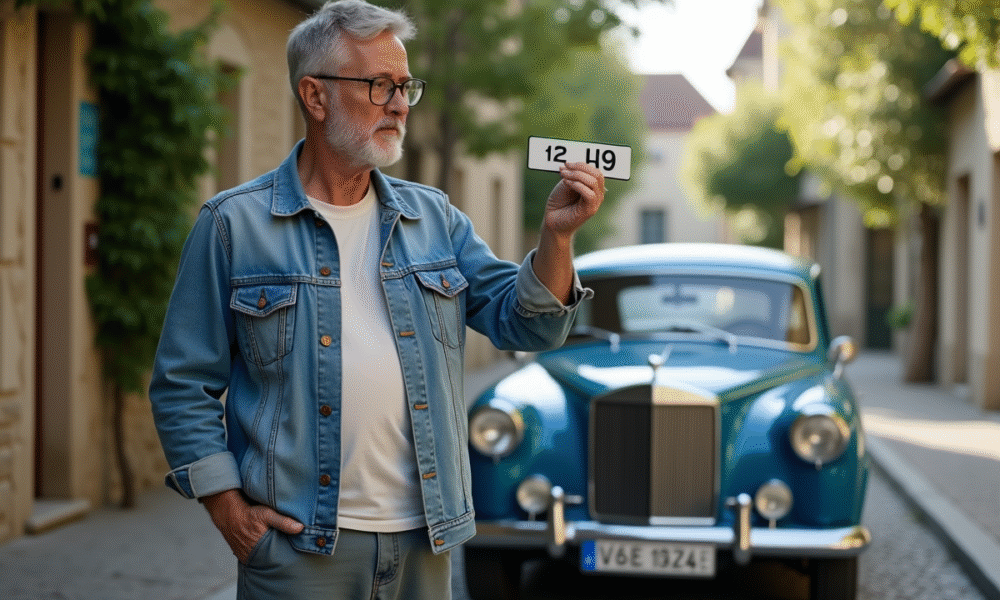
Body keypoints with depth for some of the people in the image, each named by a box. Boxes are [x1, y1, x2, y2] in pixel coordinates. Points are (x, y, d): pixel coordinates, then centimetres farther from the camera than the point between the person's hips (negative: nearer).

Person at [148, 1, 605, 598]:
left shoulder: (434, 217, 11)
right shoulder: (234, 224, -1)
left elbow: (526, 322, 4)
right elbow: (184, 384, 0)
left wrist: (557, 236, -13)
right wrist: (228, 509, -7)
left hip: (424, 541, 4)